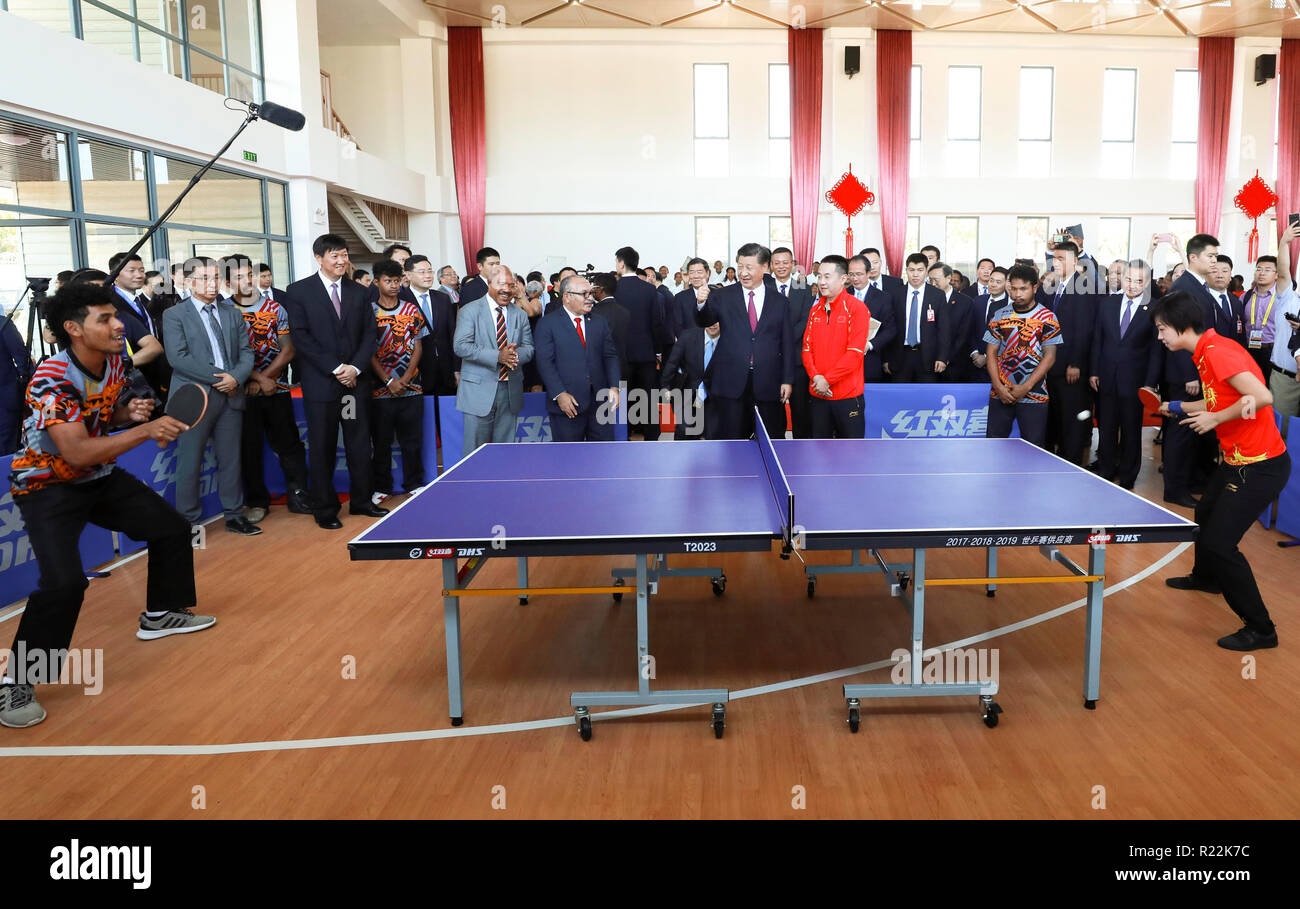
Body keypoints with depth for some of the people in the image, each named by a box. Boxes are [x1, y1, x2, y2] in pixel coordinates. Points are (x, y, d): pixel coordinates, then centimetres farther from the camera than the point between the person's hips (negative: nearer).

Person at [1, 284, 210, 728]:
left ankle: (160, 614, 34)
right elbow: (77, 453, -34)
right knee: (64, 581, -24)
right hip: (48, 486, -8)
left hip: (100, 476, 8)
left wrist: (130, 412, -9)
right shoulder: (52, 380, -29)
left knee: (172, 528, 12)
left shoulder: (116, 362, -6)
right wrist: (146, 431, -35)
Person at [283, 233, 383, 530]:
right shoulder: (298, 291, -1)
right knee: (322, 448, 3)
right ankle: (325, 510, 14)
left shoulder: (358, 292, 12)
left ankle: (361, 500, 22)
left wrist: (355, 367, -8)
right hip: (320, 383, -4)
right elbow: (300, 337, -8)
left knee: (360, 444, 8)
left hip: (356, 380, 4)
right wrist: (335, 369, -14)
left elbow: (370, 334, 8)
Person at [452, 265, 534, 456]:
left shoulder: (520, 315, 13)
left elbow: (529, 347, 12)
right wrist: (497, 356, -21)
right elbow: (460, 346, -12)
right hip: (479, 391, -4)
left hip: (510, 391, 4)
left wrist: (515, 355, -13)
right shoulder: (470, 311, -2)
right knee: (475, 450, -1)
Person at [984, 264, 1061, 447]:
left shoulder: (1047, 318, -1)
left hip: (1033, 396, -2)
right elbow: (991, 353, 7)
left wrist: (1025, 387, -12)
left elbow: (1049, 356, -4)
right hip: (1000, 395, 3)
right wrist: (999, 387, -5)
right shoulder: (1000, 316, 8)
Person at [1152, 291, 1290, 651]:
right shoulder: (1206, 351, 8)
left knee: (1219, 542, -11)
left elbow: (1262, 396, -31)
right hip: (1236, 459, 11)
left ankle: (1260, 629, 2)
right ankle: (1206, 577, 57)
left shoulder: (1217, 351, -23)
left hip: (1260, 466, -11)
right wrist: (1183, 407, 16)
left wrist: (1216, 418, -23)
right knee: (1205, 515, 29)